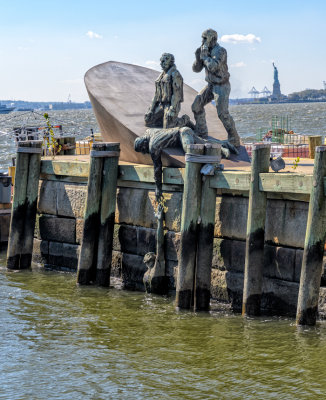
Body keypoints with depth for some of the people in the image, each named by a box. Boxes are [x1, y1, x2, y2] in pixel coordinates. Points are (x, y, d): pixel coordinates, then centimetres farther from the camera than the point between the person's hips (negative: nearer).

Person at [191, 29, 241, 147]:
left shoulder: (220, 51, -19)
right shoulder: (205, 51, 7)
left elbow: (212, 67, -33)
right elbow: (196, 69, 7)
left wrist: (204, 56, -20)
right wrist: (198, 56, -10)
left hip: (222, 87, -8)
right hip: (211, 85, 8)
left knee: (223, 114, -14)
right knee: (197, 105, 1)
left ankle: (234, 140, -3)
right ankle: (201, 133, 11)